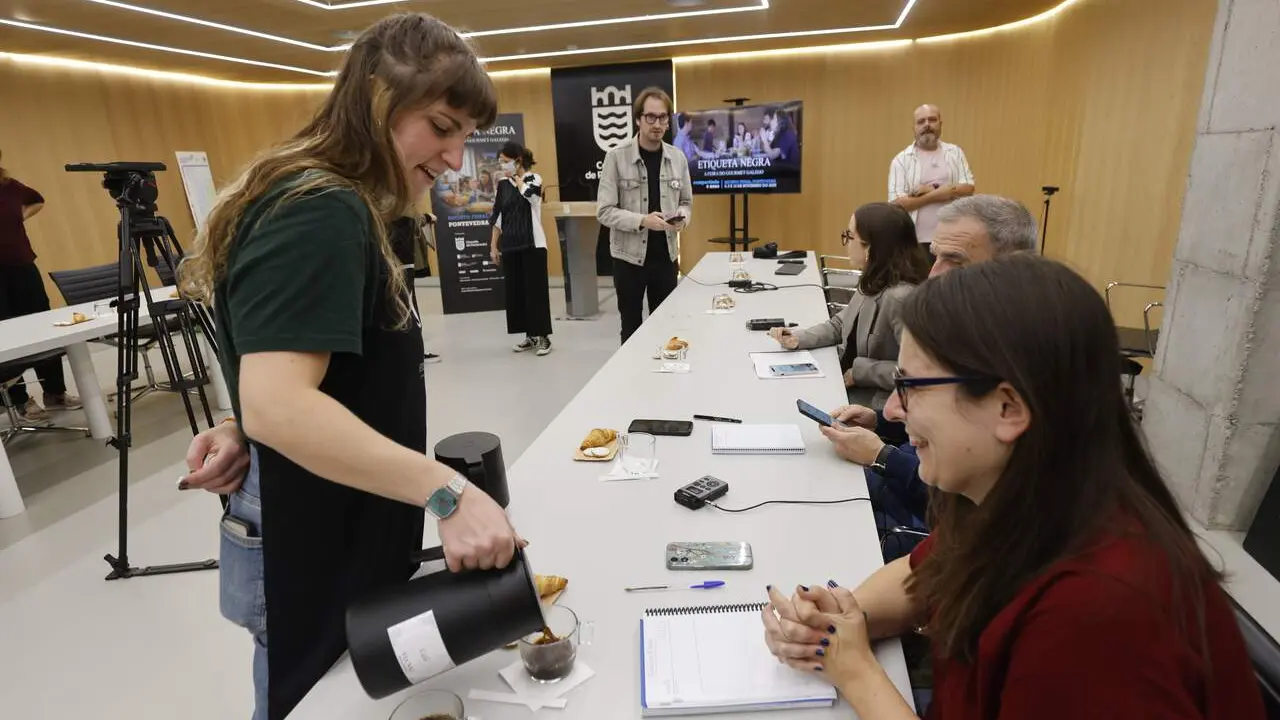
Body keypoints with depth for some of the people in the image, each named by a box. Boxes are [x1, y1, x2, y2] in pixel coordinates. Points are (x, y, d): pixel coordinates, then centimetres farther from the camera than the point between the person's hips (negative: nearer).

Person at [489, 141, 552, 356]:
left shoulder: (534, 178, -2)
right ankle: (529, 335, 16)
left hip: (533, 244, -5)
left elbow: (528, 193, -25)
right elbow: (497, 217, 12)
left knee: (535, 289, -4)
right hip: (509, 246, 5)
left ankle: (543, 336, 5)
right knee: (515, 290, 6)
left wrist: (516, 177, -8)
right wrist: (493, 246, 9)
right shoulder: (503, 185, 10)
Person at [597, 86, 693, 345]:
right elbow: (604, 211, -12)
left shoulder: (677, 158, 3)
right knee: (632, 328, 10)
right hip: (629, 257, -3)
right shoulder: (617, 157, -9)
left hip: (665, 255, 3)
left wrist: (682, 218, -10)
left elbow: (686, 202, 13)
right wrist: (642, 221, -25)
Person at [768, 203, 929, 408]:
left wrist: (859, 370, -20)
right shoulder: (871, 283, 1)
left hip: (875, 402, -8)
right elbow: (839, 325, 13)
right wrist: (797, 338, -3)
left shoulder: (899, 298, -28)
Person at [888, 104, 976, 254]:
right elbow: (897, 203, -9)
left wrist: (933, 190, -12)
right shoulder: (901, 160, 0)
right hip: (916, 241, -2)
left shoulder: (955, 153, 10)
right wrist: (939, 194, -12)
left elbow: (968, 188, 0)